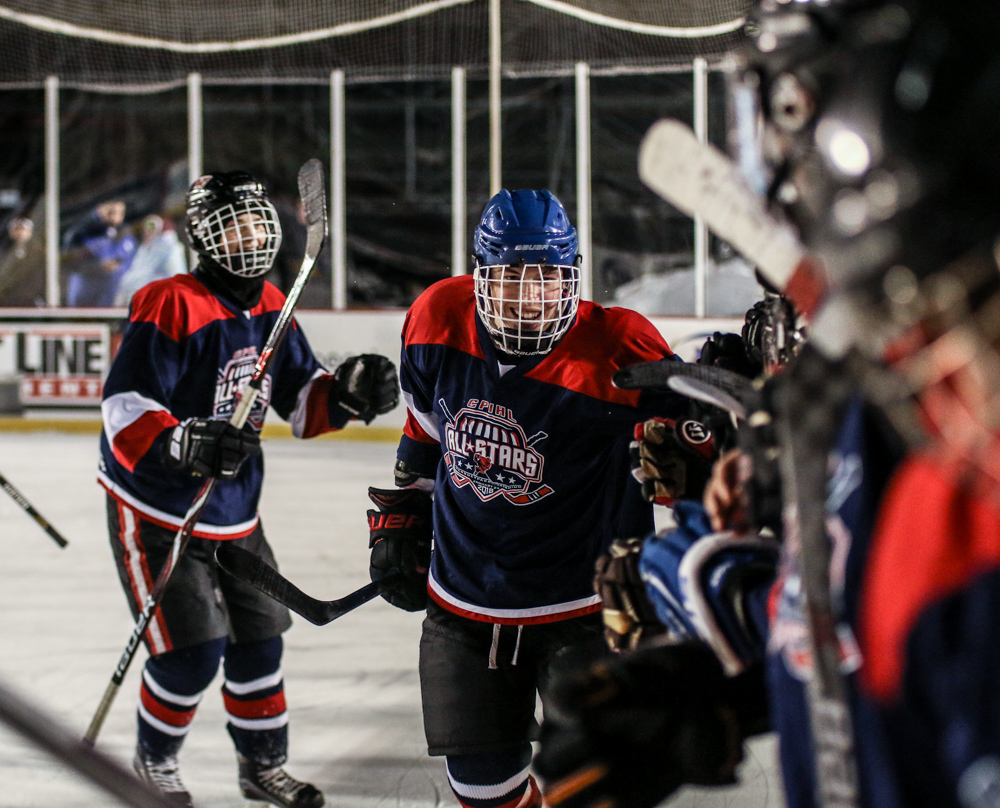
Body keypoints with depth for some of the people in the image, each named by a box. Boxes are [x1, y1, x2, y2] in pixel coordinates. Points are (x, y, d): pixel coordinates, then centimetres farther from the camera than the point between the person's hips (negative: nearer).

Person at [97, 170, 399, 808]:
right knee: (193, 649, -10)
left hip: (235, 511, 7)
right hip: (157, 513, -7)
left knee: (258, 636, 11)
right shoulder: (172, 307, -21)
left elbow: (301, 400, 10)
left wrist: (349, 392, -10)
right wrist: (183, 444, -41)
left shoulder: (270, 309, 3)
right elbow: (125, 405, -25)